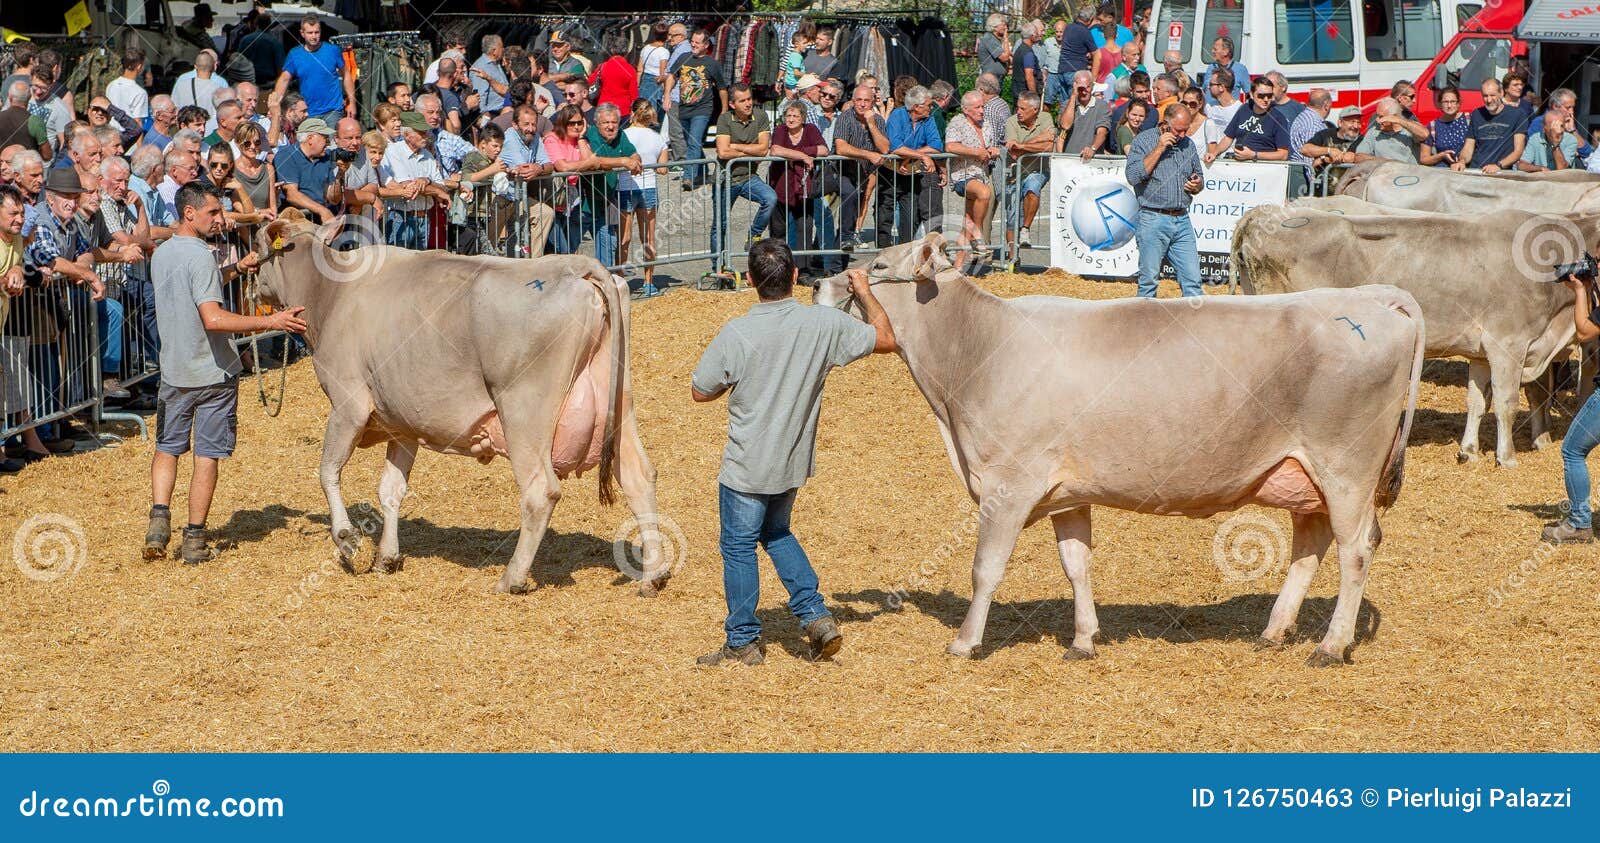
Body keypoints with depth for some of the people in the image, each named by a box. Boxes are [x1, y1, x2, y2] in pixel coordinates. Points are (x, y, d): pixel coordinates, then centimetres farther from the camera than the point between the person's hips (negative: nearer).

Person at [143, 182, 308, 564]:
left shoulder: (161, 255, 6)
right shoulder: (201, 257, -19)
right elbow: (213, 318, -29)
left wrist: (237, 268, 13)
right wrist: (270, 321, -30)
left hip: (174, 371, 6)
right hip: (214, 372, -6)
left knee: (167, 448, 18)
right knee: (207, 455, 3)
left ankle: (159, 519, 1)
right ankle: (195, 539, 5)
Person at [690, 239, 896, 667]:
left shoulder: (735, 335, -20)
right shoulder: (825, 325, -12)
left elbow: (700, 392, -8)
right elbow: (886, 339, 2)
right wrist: (864, 293, 16)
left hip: (746, 467, -4)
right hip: (794, 462, 4)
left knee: (739, 547, 11)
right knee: (776, 534, 26)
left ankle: (743, 642, 18)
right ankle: (816, 615, 17)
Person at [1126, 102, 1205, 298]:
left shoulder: (1188, 144, 14)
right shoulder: (1143, 141, -1)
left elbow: (1199, 177, 26)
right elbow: (1133, 176, -14)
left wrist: (1197, 185, 2)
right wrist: (1159, 149, -14)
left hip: (1182, 221, 5)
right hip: (1153, 220, -5)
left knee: (1192, 279, -1)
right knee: (1148, 281, -1)